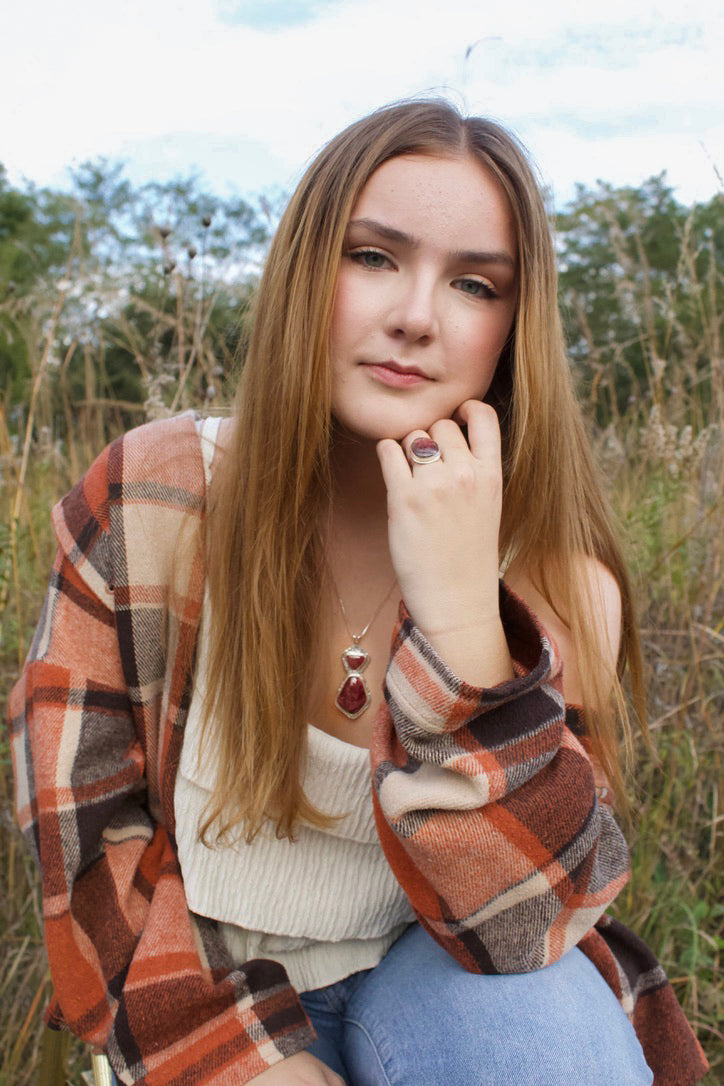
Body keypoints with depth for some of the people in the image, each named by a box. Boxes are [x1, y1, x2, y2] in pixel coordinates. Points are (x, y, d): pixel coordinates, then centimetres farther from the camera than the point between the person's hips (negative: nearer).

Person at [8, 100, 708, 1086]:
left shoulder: (557, 579, -14)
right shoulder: (149, 502, -15)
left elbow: (522, 931, -21)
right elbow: (88, 828, -9)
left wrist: (458, 611, -32)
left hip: (439, 973, 1)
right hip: (212, 1001, 0)